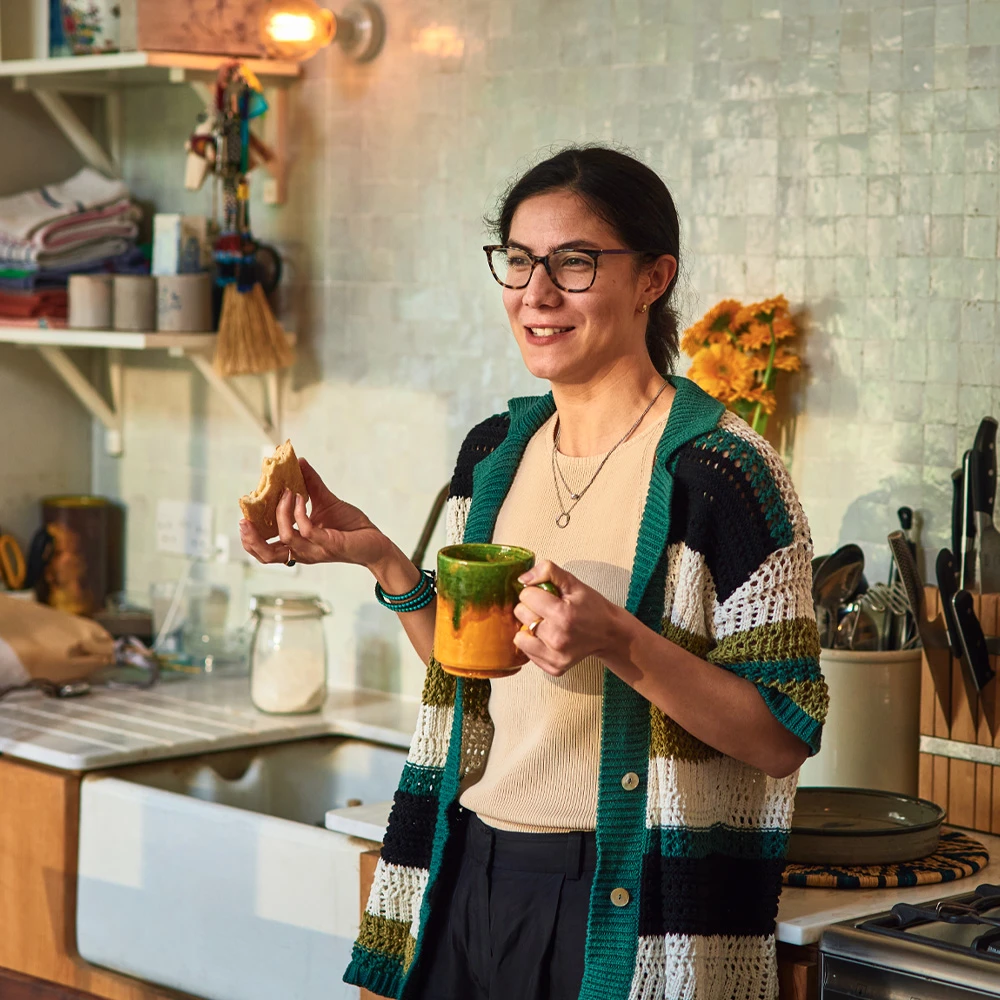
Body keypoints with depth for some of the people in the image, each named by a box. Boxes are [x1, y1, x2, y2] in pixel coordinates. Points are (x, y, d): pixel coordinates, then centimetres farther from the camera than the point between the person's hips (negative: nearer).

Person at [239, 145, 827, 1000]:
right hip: (471, 884, 6)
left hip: (628, 907, -6)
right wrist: (383, 562, 0)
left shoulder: (720, 470, -14)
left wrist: (617, 644, -27)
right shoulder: (493, 452, 6)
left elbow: (786, 735, -14)